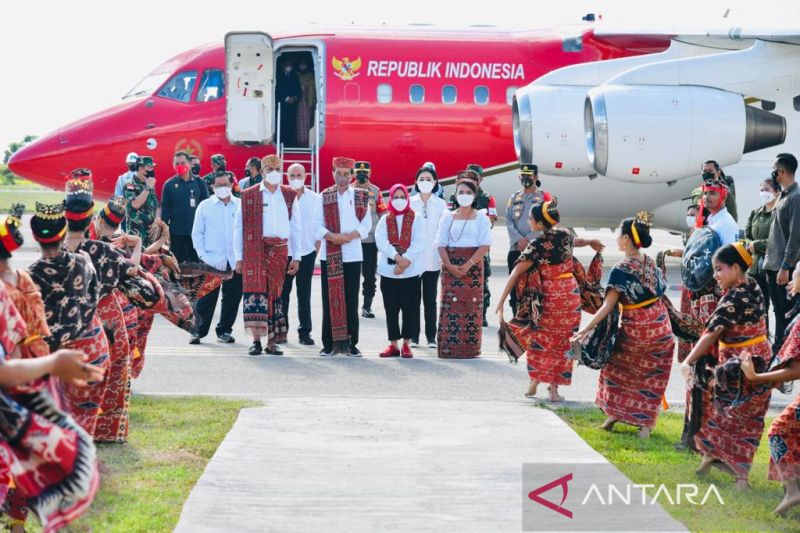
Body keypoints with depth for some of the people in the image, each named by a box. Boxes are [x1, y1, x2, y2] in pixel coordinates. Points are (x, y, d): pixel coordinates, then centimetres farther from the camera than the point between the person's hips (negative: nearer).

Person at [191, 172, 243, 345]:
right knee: (206, 298, -3)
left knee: (232, 297, 6)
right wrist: (202, 254, -4)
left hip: (236, 261, 2)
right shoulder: (205, 206, 6)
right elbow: (197, 233, 6)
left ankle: (224, 331, 18)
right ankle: (198, 332, 4)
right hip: (211, 261, -1)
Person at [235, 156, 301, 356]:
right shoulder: (249, 196, 5)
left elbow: (296, 227, 13)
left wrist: (296, 256, 8)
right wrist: (239, 257, 0)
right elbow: (238, 227, 5)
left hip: (280, 250, 2)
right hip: (254, 250, -2)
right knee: (256, 289, -11)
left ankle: (272, 341, 7)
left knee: (274, 293, 2)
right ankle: (256, 340, -11)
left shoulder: (289, 196, 11)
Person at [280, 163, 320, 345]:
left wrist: (318, 244, 0)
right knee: (283, 293, 3)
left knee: (304, 295, 5)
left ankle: (305, 332, 9)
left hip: (307, 252, 1)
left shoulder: (314, 199, 4)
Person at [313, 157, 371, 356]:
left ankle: (351, 343, 6)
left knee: (351, 300, 2)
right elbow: (317, 224, 0)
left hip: (352, 255, 0)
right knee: (330, 299, 1)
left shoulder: (361, 196, 7)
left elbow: (366, 224, 2)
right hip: (329, 255, 0)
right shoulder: (324, 197, 7)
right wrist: (332, 236, -16)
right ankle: (329, 343, 4)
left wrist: (349, 236, -13)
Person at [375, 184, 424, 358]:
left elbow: (418, 243, -6)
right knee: (391, 309, 4)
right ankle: (393, 345, 11)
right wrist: (398, 257, -19)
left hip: (411, 271, -2)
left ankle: (406, 344, 6)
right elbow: (381, 242, -5)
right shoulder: (384, 220, 9)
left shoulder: (416, 219, 4)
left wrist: (405, 261, -17)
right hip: (388, 271, 2)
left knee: (410, 308, -1)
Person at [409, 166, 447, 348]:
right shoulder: (410, 203, 4)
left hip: (432, 259, 0)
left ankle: (431, 337, 9)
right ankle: (413, 336, 7)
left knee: (430, 299, 4)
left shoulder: (440, 204, 5)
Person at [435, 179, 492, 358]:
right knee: (450, 305, -4)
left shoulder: (481, 218, 4)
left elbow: (485, 245, -5)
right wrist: (449, 265, -11)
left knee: (471, 305, -3)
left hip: (473, 266, -1)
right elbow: (441, 244, 4)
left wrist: (468, 265, -15)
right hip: (451, 266, 1)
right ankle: (449, 346, -3)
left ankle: (469, 347, 0)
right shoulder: (448, 217, 10)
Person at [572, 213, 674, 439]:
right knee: (651, 378, 12)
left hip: (633, 330, -4)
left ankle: (613, 414, 19)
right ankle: (646, 422, 9)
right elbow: (661, 291, 10)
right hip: (660, 330, 4)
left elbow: (608, 306, -21)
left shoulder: (621, 270, -17)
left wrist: (586, 329, -22)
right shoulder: (651, 263, 0)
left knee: (618, 369, 18)